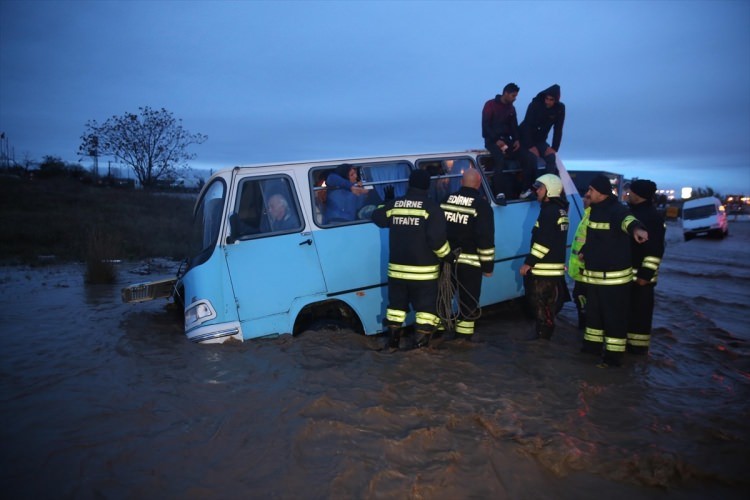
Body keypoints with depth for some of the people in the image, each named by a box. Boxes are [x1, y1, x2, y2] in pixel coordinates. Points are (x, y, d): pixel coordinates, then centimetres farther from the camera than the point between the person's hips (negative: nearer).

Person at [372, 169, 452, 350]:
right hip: (423, 271, -4)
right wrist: (447, 255, -5)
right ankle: (420, 344, 5)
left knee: (397, 303, 18)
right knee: (427, 307, 6)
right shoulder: (432, 207, -11)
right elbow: (437, 238, -20)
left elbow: (376, 217, 20)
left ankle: (392, 341, 25)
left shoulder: (393, 204, 3)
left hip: (397, 268, 5)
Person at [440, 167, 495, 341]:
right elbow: (486, 239, -14)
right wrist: (488, 265, -7)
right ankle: (463, 336, 9)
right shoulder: (481, 205, -10)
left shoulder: (446, 200, 7)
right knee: (468, 300, 5)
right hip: (469, 262, -5)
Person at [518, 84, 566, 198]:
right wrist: (531, 146, -27)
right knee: (531, 158, -29)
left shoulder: (560, 108, -9)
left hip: (540, 140, 4)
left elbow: (558, 130, -6)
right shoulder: (535, 104, -19)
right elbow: (527, 126, -22)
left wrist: (554, 148, -15)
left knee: (551, 157, -20)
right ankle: (526, 189, -19)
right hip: (525, 138, -4)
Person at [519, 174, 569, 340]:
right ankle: (544, 338, 23)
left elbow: (544, 242, -22)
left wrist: (528, 262, -18)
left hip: (544, 269, -10)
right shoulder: (560, 209, 16)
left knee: (541, 306, -4)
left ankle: (541, 337, 1)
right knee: (548, 306, 15)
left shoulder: (549, 211, -16)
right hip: (555, 268, 10)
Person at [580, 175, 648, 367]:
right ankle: (593, 343, 35)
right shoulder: (596, 209, 10)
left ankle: (614, 354, 7)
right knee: (593, 311, 19)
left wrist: (636, 228, -66)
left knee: (614, 315, -1)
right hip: (594, 274, 9)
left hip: (614, 275, -9)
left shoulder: (616, 210, -19)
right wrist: (584, 252, 29)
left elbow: (626, 219, -45)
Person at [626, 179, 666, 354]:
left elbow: (655, 250, -18)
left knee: (640, 311, 0)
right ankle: (628, 340, 28)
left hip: (640, 276, -9)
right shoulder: (632, 212, 14)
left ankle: (638, 345, 10)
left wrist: (646, 274, -22)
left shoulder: (652, 217, -14)